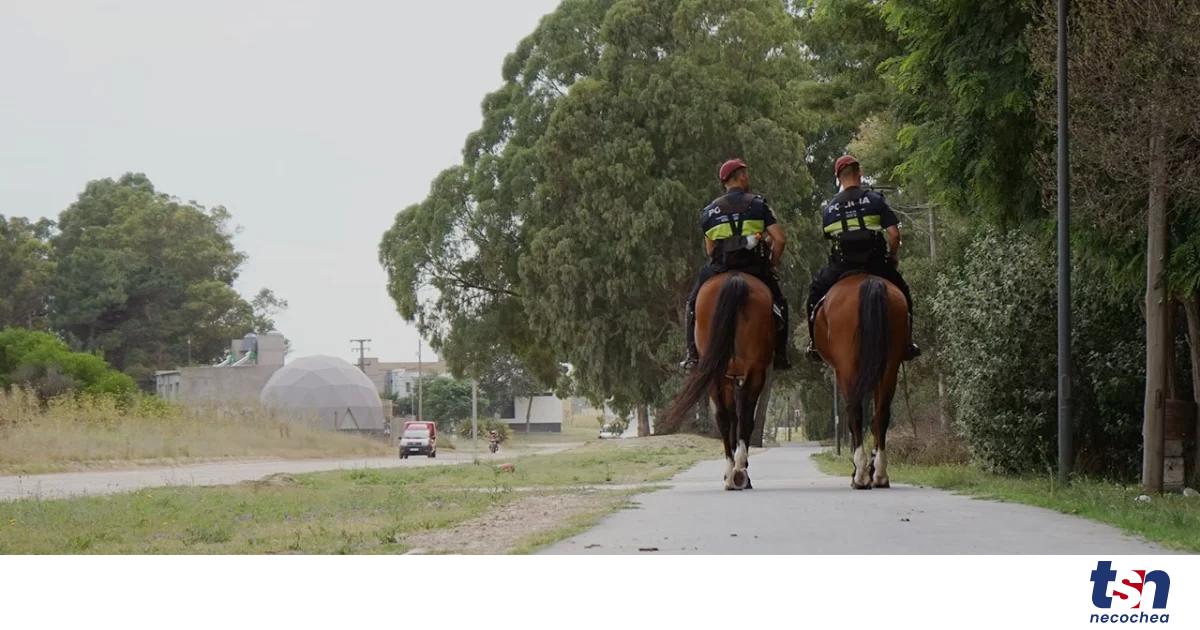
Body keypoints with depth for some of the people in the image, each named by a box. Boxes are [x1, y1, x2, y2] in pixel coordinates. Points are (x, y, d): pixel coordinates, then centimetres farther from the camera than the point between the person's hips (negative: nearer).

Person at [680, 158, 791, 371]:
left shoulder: (709, 210, 11)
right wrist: (773, 264, 9)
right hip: (755, 266, -1)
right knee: (779, 304, 20)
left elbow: (709, 251, 12)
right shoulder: (758, 203, 2)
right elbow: (779, 239, -5)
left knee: (694, 303, 22)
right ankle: (780, 356, 14)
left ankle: (693, 355, 12)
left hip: (720, 266, 1)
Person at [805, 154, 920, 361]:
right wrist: (893, 257, 10)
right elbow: (894, 234, -7)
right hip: (875, 264, -1)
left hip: (841, 266, 2)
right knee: (902, 292, 23)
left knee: (816, 291, 27)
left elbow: (831, 239, 12)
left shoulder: (829, 208, 8)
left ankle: (815, 344, 19)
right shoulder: (875, 199, -1)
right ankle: (906, 342, 16)